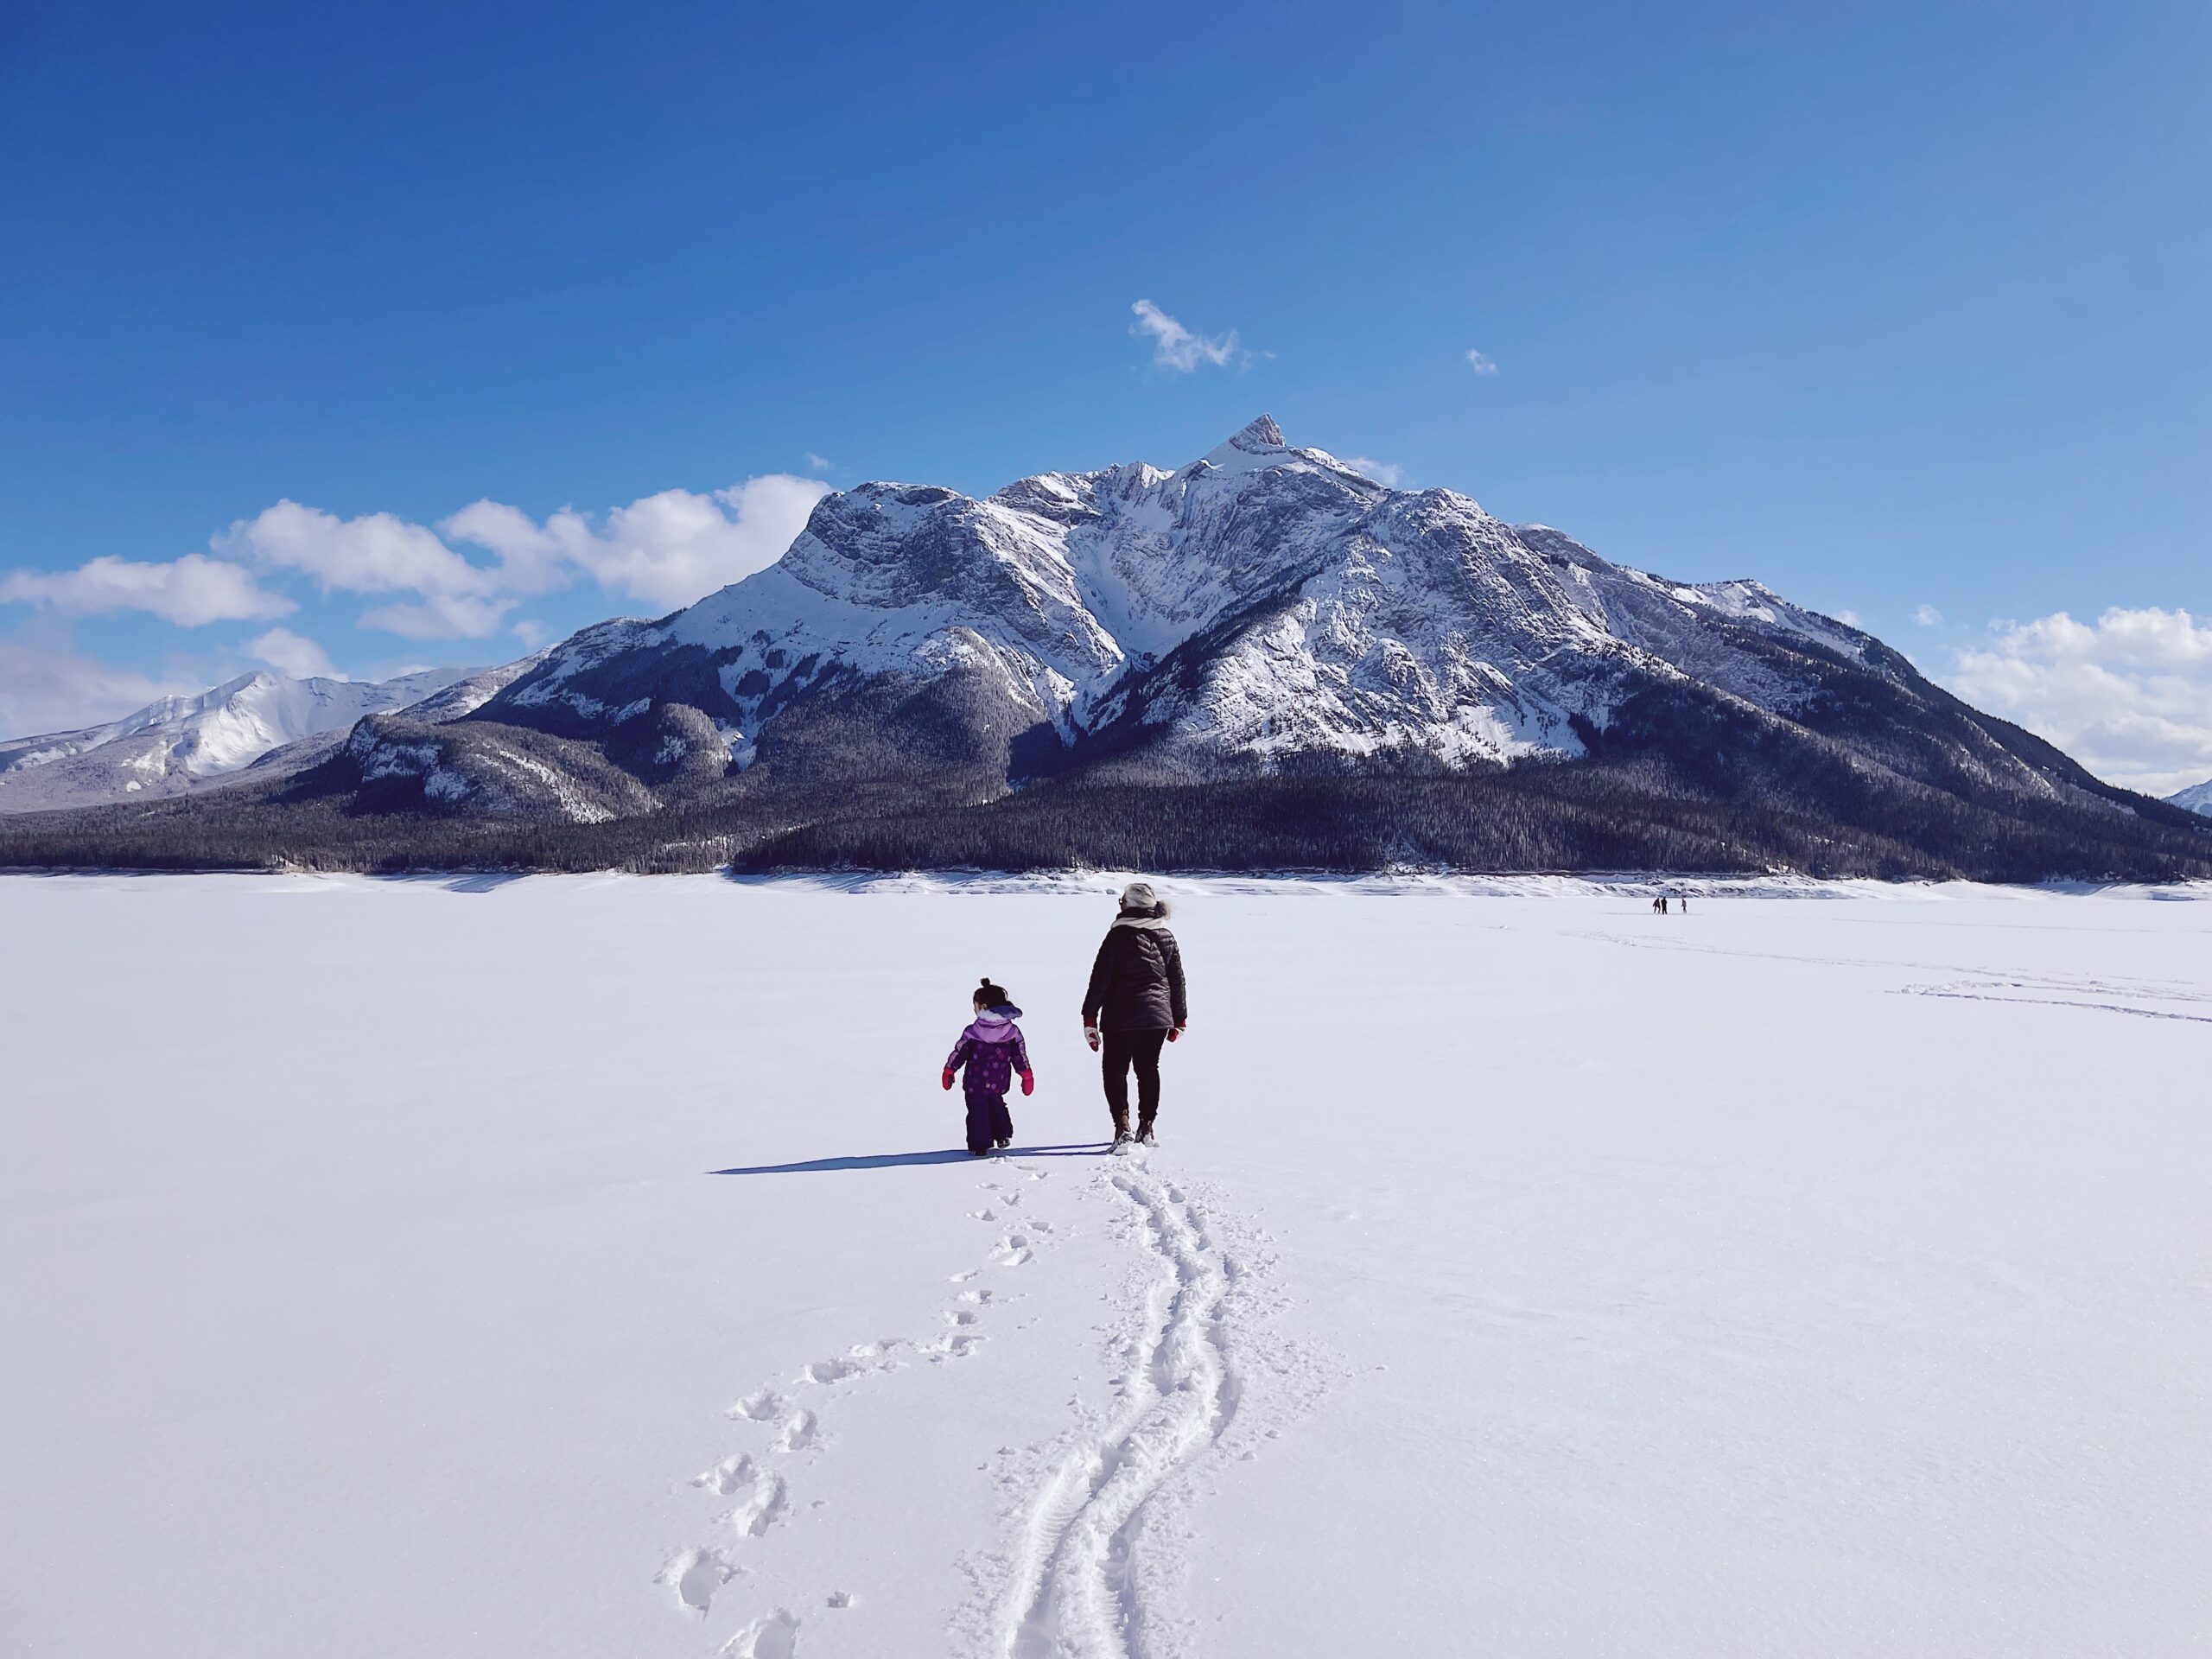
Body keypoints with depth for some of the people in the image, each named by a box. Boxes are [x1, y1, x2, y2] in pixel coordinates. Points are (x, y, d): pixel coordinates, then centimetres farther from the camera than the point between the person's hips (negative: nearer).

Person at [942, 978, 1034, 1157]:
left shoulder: (972, 1032, -12)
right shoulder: (1012, 1030, -2)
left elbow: (959, 1052, -4)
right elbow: (1020, 1055, 2)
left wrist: (948, 1070, 9)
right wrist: (1027, 1076, 11)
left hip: (976, 1083, -4)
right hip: (1000, 1082, 4)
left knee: (978, 1110, 6)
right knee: (996, 1105, 27)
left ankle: (981, 1146, 3)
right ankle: (1003, 1135, 26)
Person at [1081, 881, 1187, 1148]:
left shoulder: (1119, 935, -8)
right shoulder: (1167, 937, 8)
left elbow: (1100, 978, -10)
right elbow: (1177, 980, 14)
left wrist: (1090, 1017, -5)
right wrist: (1179, 1019, 22)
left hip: (1121, 1016, -4)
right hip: (1158, 1016, 5)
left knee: (1115, 1069, 4)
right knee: (1148, 1069, 16)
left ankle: (1122, 1125, -11)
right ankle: (1146, 1127, 16)